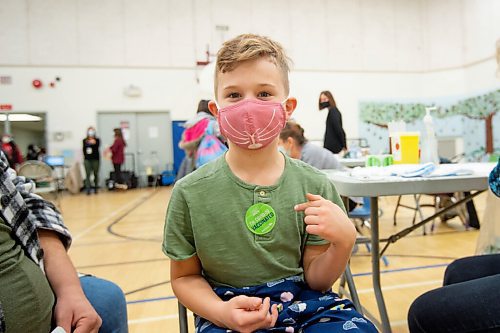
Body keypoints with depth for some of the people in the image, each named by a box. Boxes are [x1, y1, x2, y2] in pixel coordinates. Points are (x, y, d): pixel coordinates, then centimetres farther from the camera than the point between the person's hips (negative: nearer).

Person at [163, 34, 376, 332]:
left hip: (304, 305, 2)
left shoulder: (314, 186, -5)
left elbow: (315, 279, 2)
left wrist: (343, 243, -18)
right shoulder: (191, 193, -9)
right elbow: (185, 277, 2)